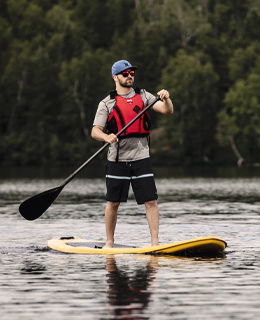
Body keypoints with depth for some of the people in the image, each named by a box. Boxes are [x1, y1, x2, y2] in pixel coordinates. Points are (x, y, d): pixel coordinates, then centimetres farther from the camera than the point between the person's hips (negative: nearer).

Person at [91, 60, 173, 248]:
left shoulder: (143, 97, 10)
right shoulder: (107, 104, 3)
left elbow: (168, 111, 1)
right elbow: (95, 131, -3)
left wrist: (166, 99, -20)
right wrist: (106, 137, -25)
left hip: (141, 157, 1)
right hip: (117, 160, -1)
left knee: (151, 201, -6)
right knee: (113, 203, 4)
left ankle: (155, 243, -5)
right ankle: (109, 243, 17)